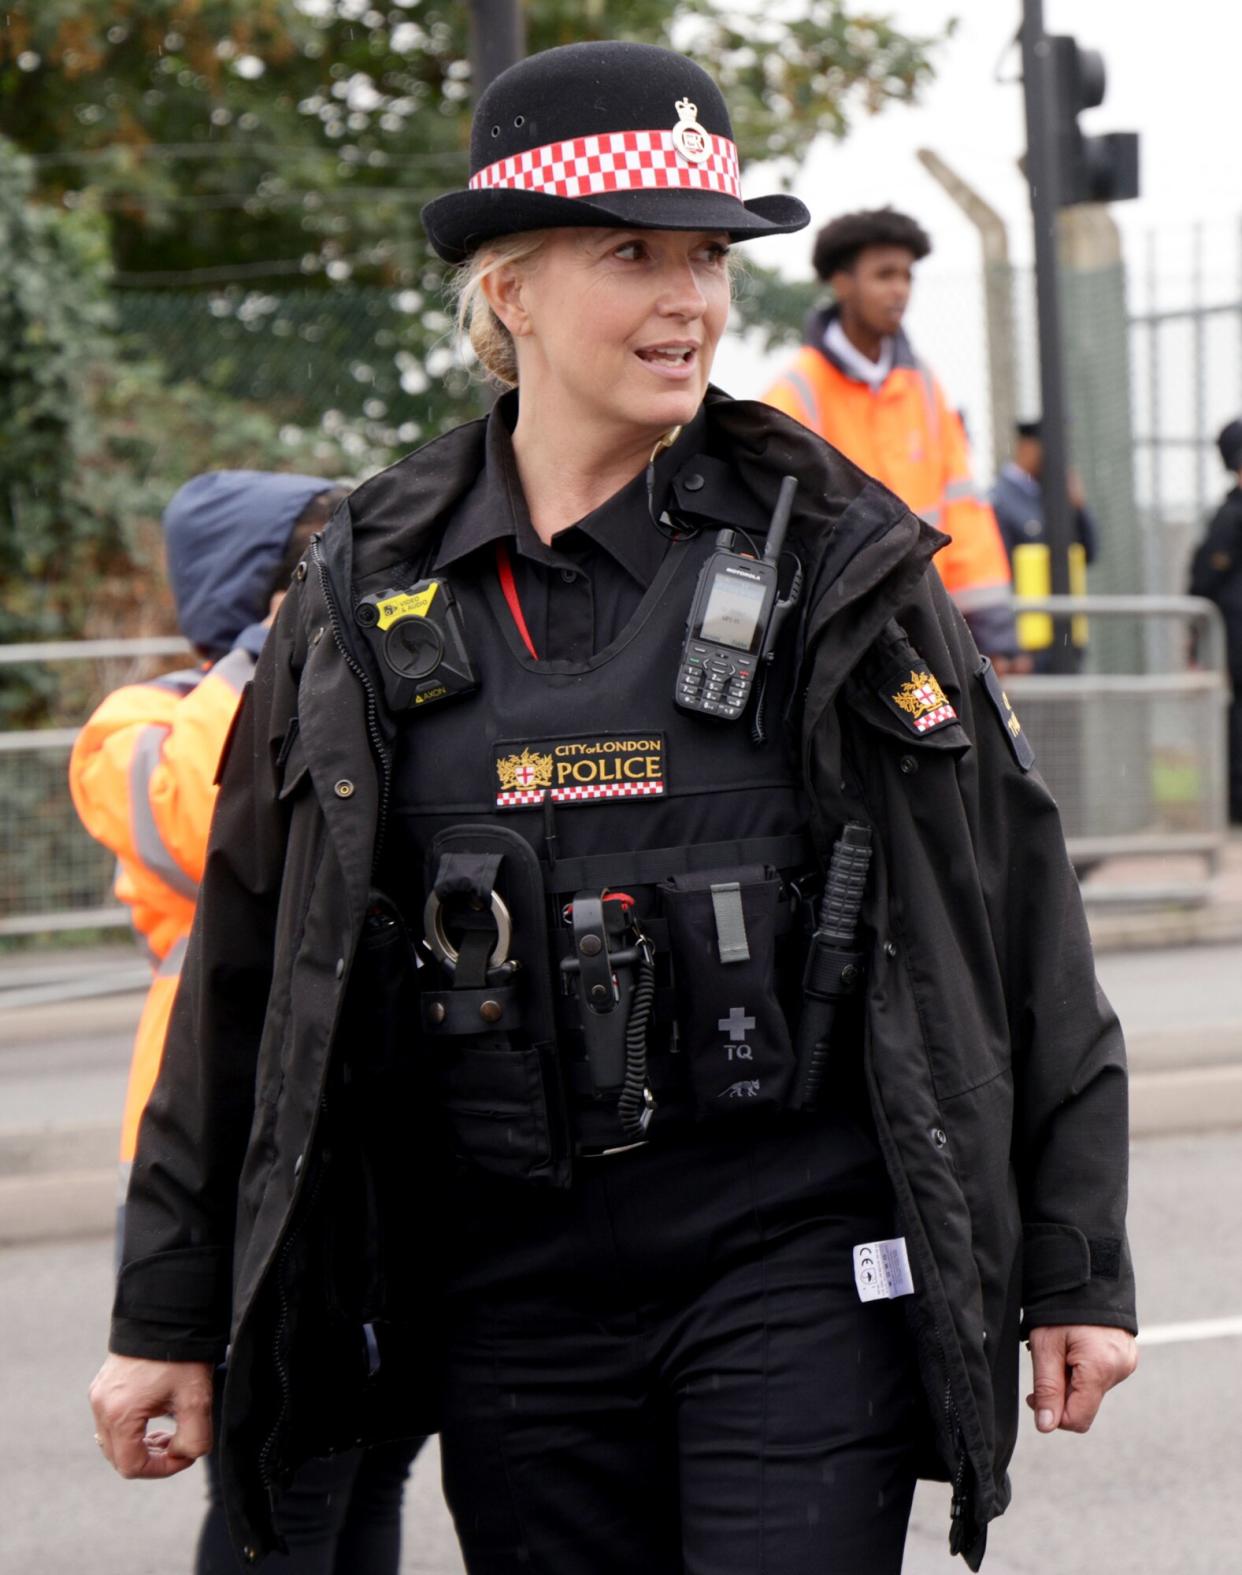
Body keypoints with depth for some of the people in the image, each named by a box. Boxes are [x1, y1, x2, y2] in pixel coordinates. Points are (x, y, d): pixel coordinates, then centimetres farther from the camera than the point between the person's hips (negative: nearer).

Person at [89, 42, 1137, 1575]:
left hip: (800, 1273, -2)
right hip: (506, 1290, 2)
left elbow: (1011, 912, 3)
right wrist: (166, 1314, 10)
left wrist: (1075, 1269, 2)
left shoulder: (833, 556, 0)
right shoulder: (374, 588, 6)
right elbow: (246, 967, 10)